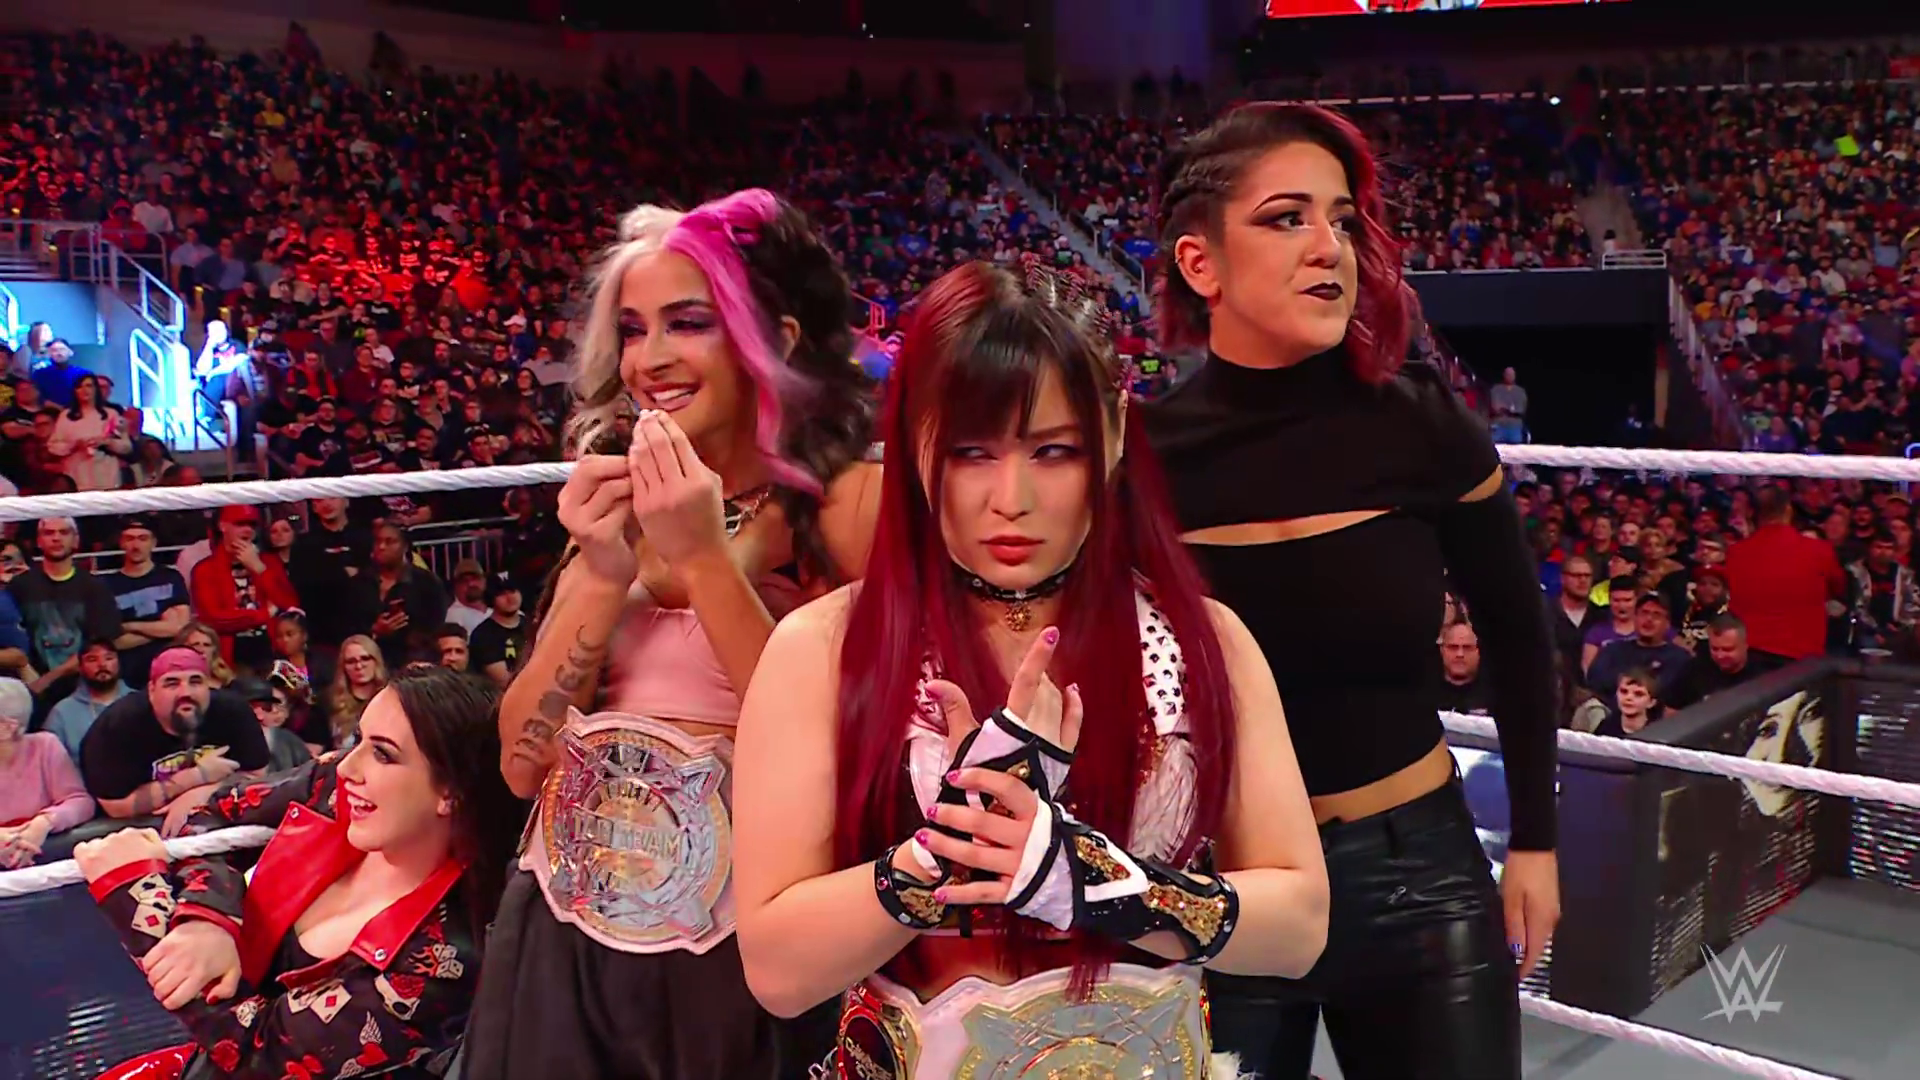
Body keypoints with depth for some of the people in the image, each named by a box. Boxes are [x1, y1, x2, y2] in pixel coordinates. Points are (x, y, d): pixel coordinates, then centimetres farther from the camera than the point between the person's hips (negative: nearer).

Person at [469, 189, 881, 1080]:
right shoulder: (620, 507, 5)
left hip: (740, 947, -4)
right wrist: (603, 578, -12)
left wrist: (706, 560, -19)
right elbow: (524, 764, 0)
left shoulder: (846, 500, -10)